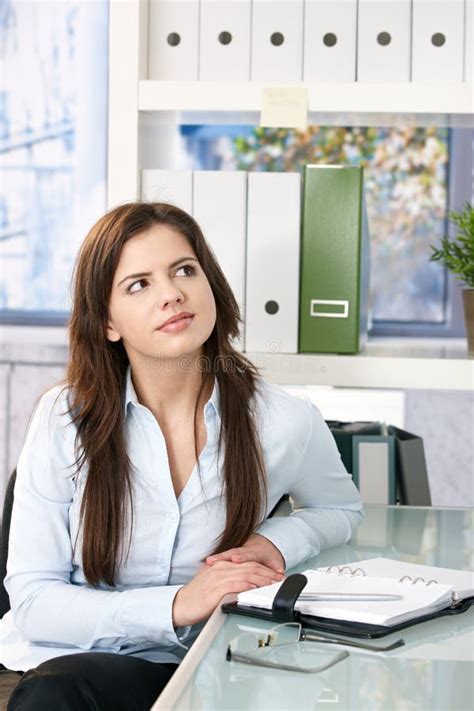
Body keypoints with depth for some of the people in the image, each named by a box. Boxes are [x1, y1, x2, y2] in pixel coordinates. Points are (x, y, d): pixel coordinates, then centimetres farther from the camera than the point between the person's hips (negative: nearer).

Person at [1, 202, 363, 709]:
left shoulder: (286, 422, -5)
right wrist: (176, 606, -24)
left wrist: (280, 540, -5)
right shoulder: (65, 419, -7)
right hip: (74, 661, 1)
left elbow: (342, 510, 19)